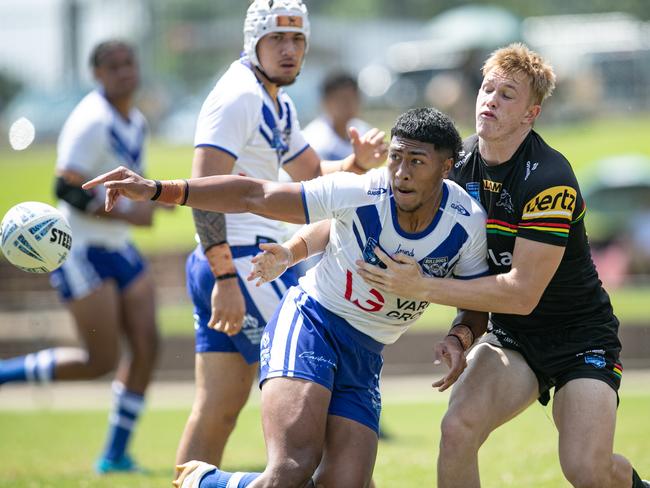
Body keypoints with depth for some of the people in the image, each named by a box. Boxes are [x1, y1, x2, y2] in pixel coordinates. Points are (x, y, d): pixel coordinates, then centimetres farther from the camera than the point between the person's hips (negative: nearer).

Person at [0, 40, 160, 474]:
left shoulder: (136, 122, 11)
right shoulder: (91, 123, -17)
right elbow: (67, 190, -22)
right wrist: (127, 213, -21)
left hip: (118, 249, 9)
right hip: (82, 251, -9)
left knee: (146, 345, -1)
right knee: (100, 361, -10)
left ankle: (115, 455, 7)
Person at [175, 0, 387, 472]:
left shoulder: (278, 105, 17)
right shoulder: (240, 95, -14)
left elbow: (312, 175, 26)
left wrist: (358, 163, 4)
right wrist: (226, 278, -27)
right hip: (241, 263, -9)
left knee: (217, 410, 8)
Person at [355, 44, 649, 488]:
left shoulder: (550, 181, -24)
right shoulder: (462, 167, -2)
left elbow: (523, 292, -26)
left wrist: (424, 287, -28)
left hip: (582, 335, -5)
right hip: (511, 337, 5)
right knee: (458, 429, -22)